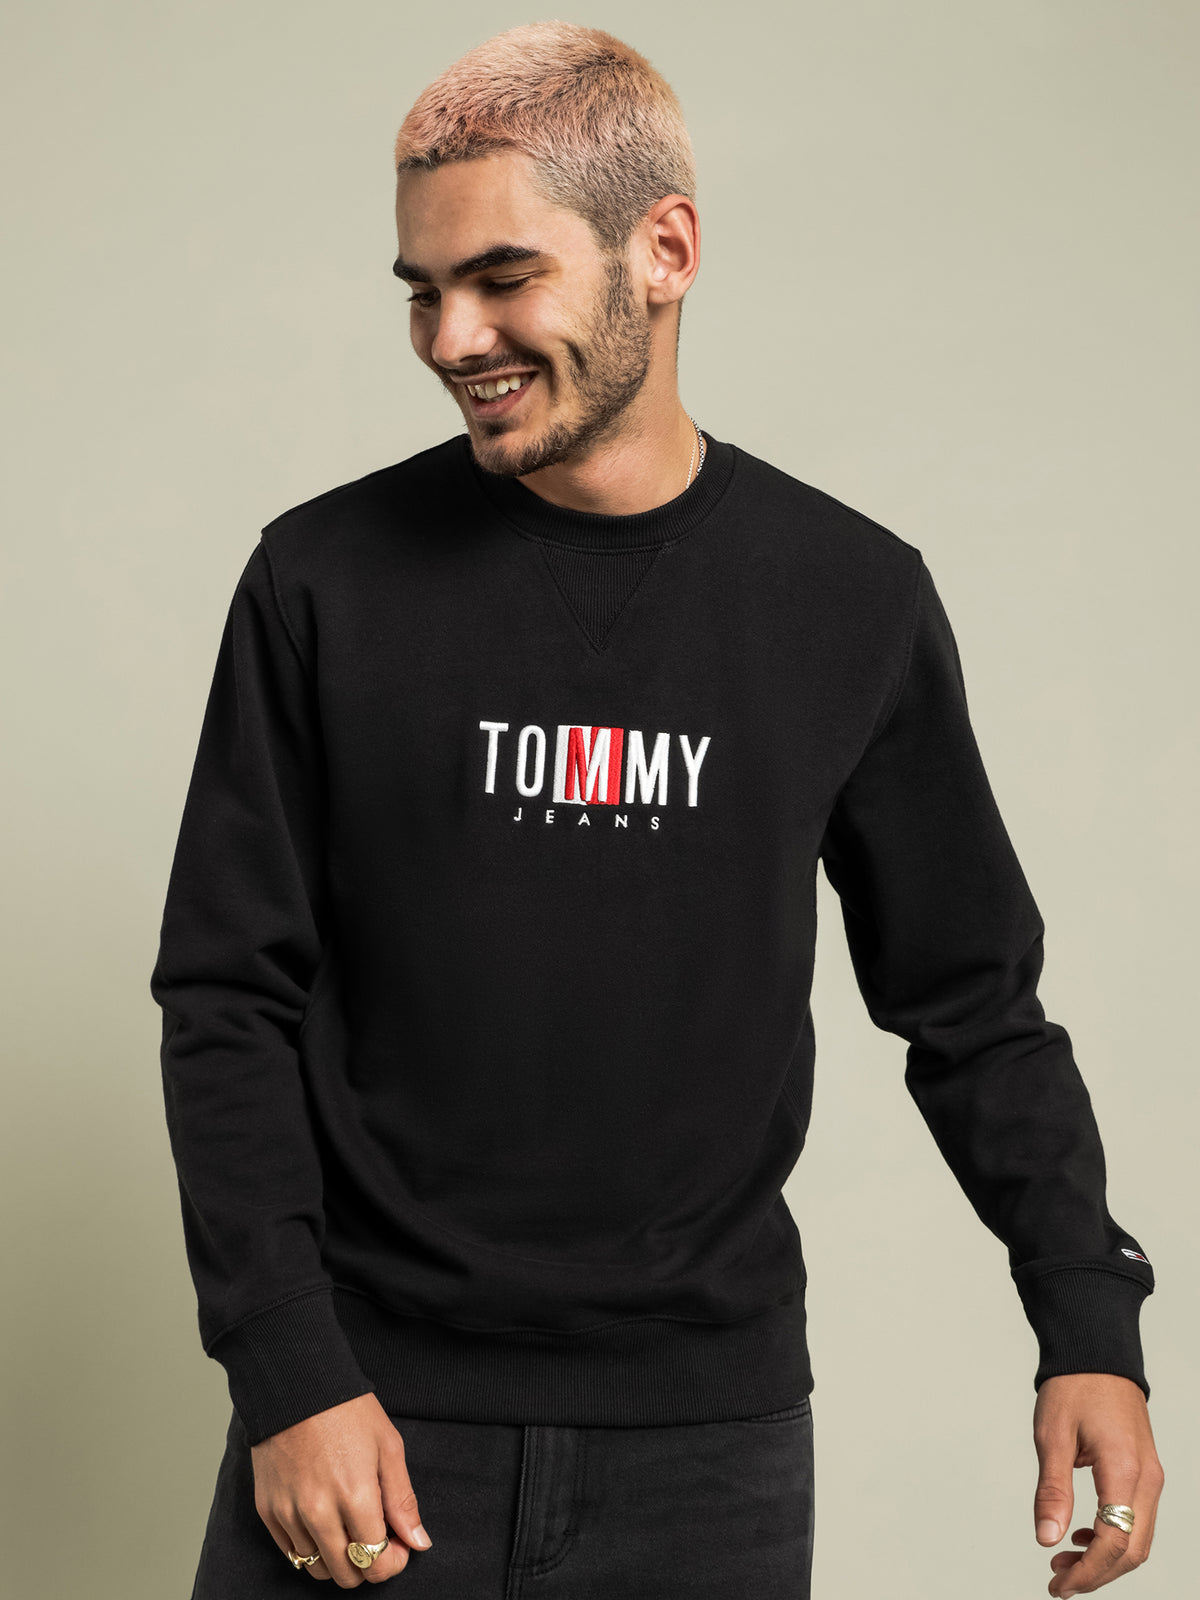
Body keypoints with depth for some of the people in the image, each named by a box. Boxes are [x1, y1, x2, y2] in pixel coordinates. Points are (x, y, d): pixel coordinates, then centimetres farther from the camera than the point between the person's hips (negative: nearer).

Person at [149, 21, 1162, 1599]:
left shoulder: (853, 600, -1)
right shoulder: (326, 581, -3)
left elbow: (972, 1002, 6)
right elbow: (231, 999, -1)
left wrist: (1087, 1322, -5)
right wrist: (291, 1374, -10)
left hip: (708, 1437, 1)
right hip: (366, 1419, -1)